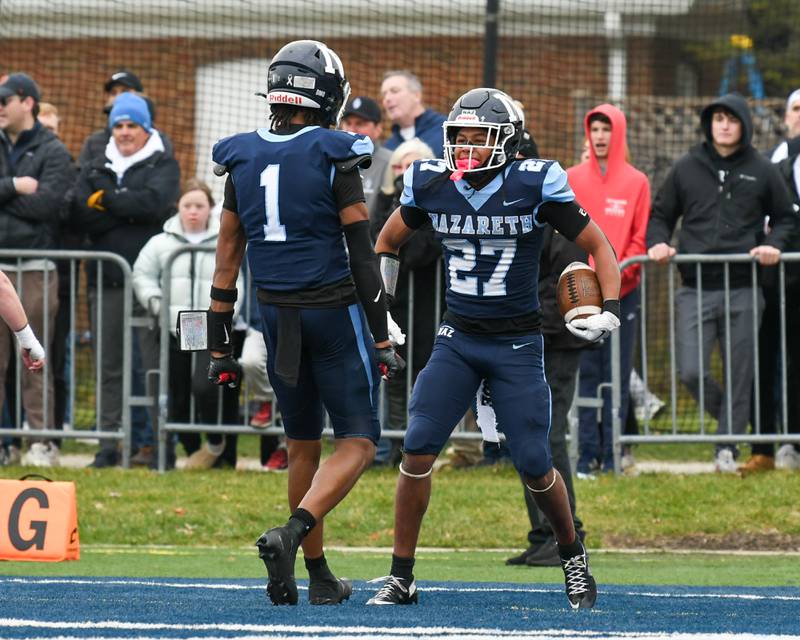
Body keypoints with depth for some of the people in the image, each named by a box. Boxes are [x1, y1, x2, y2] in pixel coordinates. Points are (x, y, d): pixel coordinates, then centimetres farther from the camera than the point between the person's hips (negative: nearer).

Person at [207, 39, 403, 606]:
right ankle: (291, 534, -21)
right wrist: (382, 337, -7)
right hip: (334, 309, -5)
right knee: (358, 443, 1)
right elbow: (362, 255, -11)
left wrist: (220, 346, 12)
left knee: (302, 444, 16)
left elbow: (227, 259, 7)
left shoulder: (244, 159, 4)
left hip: (276, 314, 5)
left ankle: (319, 575, 18)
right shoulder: (334, 157, -11)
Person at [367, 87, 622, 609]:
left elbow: (599, 246, -1)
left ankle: (573, 557, 24)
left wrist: (611, 309, -11)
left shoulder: (535, 185, -11)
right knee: (418, 449, -12)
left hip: (517, 344, -3)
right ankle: (401, 576, -3)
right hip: (458, 340, 3)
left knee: (534, 465, -3)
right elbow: (389, 242, 19)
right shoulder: (432, 185, -2)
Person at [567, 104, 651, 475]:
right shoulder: (571, 180, 8)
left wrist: (620, 273, -11)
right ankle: (587, 454, -1)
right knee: (585, 373, -2)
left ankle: (612, 453, 3)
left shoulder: (636, 183, 6)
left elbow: (640, 237, 3)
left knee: (617, 376, 1)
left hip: (622, 291, 0)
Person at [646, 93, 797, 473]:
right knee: (691, 371, -9)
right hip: (696, 289, 0)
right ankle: (731, 419, 16)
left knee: (740, 371, 0)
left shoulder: (761, 171, 8)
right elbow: (660, 214, 17)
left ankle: (728, 445, 9)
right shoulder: (687, 169, 10)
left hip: (743, 289, 0)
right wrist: (658, 242, -2)